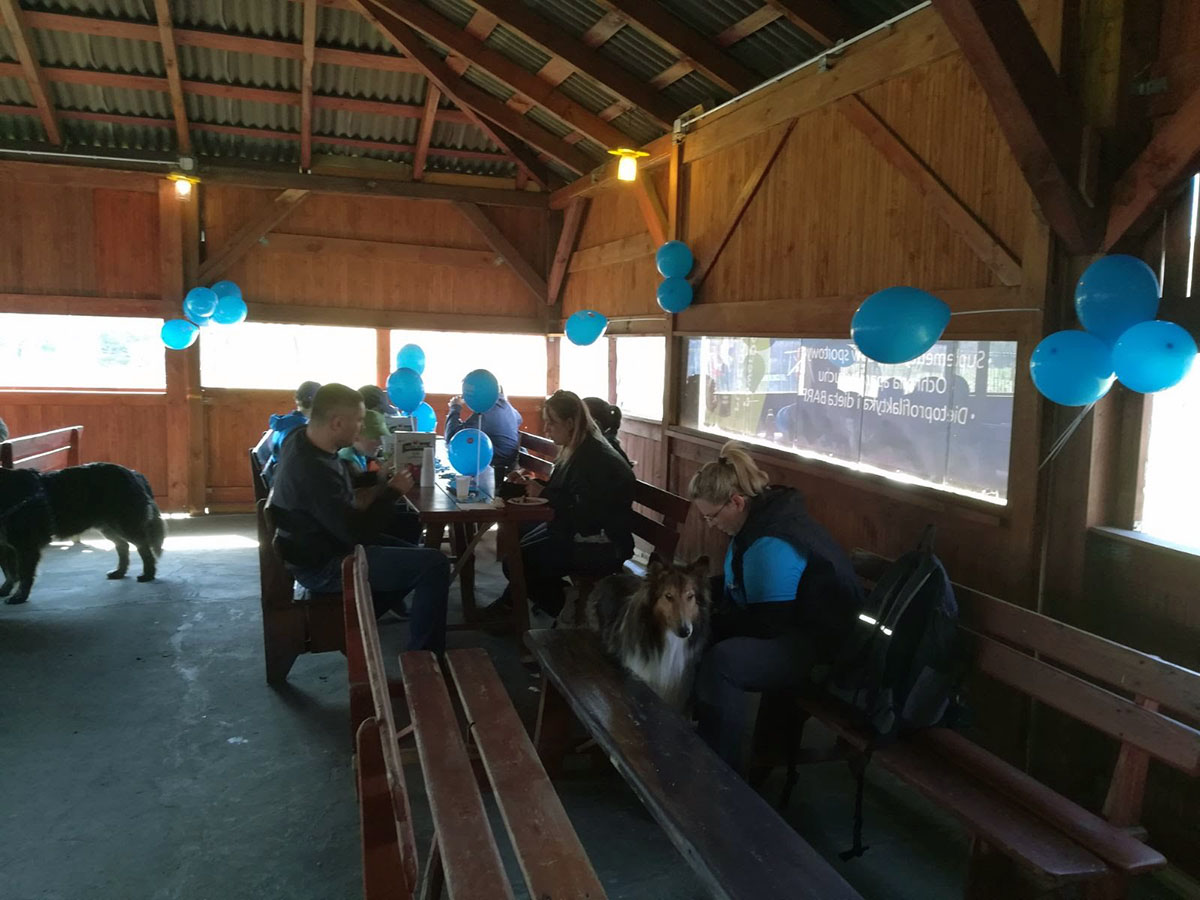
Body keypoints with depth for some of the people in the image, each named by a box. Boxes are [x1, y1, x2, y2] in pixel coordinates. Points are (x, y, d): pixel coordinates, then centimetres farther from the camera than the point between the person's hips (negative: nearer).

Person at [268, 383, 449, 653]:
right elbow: (357, 533, -27)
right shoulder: (314, 472, -32)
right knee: (434, 564, -17)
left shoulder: (301, 437, -3)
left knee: (414, 552, 21)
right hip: (322, 566, -10)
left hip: (319, 546, 10)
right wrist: (393, 491, -16)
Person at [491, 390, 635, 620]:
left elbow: (584, 515, -26)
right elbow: (561, 491, 18)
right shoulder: (576, 450, 9)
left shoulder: (596, 459, -22)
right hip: (573, 531, 10)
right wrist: (531, 482, 2)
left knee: (519, 562, -13)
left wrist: (543, 493, -18)